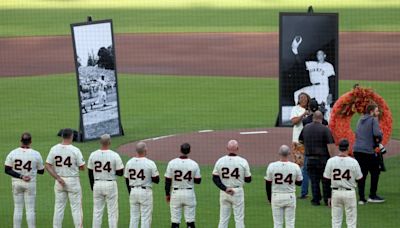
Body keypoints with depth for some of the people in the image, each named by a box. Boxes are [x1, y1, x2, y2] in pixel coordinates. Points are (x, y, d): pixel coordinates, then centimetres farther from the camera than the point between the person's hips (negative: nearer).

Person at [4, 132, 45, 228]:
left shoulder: (13, 153, -5)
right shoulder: (36, 154, -9)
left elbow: (7, 169, -10)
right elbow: (41, 171, -1)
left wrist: (20, 176, -14)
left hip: (16, 183, 2)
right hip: (30, 184, -2)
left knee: (17, 208, 8)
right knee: (30, 209, 3)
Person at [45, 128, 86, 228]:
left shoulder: (54, 149, -2)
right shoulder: (75, 150, -13)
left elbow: (47, 166, -5)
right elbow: (82, 167, -9)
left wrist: (58, 178, -8)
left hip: (59, 182, 4)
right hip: (73, 181, -3)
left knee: (58, 208, 9)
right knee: (76, 208, 3)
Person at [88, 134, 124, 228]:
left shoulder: (93, 155, -2)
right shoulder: (114, 155, -12)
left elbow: (90, 172, 6)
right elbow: (120, 173, -9)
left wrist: (92, 186, 18)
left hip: (97, 184, 3)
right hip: (110, 185, -3)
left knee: (97, 211, 10)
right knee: (112, 212, 3)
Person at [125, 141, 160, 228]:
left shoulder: (129, 162, 2)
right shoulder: (150, 163, -13)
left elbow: (127, 180, 9)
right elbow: (156, 180, -9)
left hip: (133, 192, 5)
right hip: (145, 191, -5)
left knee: (134, 217, 12)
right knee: (146, 217, 1)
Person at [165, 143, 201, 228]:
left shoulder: (172, 163, -7)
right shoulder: (194, 164, -7)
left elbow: (168, 180, -4)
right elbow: (198, 181, -1)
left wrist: (167, 194, 7)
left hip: (175, 193, 0)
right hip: (189, 194, 0)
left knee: (175, 221, 4)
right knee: (190, 221, 5)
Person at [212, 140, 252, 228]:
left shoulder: (220, 161, -1)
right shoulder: (242, 161, -9)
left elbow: (215, 178, -6)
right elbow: (248, 179, -2)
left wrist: (225, 188, -12)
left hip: (223, 193, 3)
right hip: (237, 191, -3)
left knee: (223, 218, 8)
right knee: (239, 218, 2)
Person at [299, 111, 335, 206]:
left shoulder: (306, 128, 6)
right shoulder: (325, 129, -9)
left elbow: (301, 140, 19)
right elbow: (330, 145, -14)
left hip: (310, 158, 3)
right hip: (323, 158, -3)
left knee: (314, 180, 8)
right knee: (326, 180, 6)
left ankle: (316, 200, 7)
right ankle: (327, 199, 7)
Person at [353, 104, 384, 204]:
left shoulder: (360, 120, 19)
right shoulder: (373, 120, -5)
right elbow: (377, 133, -20)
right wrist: (379, 138, 3)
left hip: (357, 150, 7)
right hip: (368, 151, -7)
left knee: (361, 174, 9)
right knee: (375, 172, 8)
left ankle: (361, 198, 6)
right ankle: (372, 196, 7)